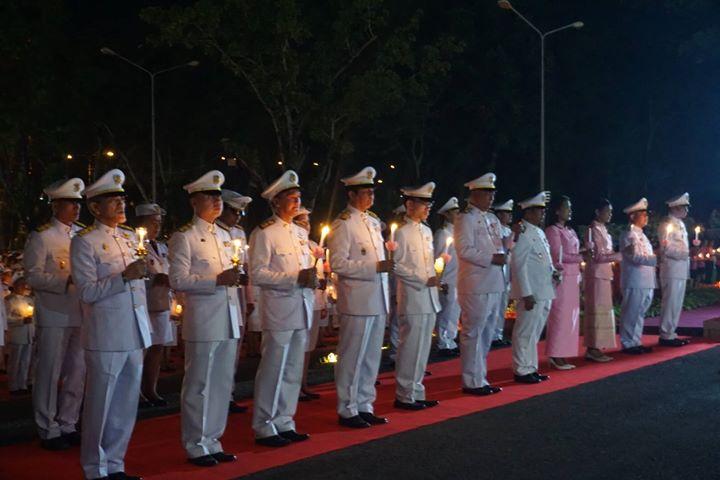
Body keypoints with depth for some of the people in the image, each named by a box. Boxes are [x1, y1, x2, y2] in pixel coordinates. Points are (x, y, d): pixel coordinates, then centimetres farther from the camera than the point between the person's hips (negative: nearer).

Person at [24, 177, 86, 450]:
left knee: (77, 373, 11)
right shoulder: (41, 237, -5)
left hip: (82, 315, 5)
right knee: (50, 374, 1)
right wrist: (67, 281, -22)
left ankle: (67, 425, 24)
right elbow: (33, 276, -11)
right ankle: (48, 431, 12)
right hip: (54, 317, -5)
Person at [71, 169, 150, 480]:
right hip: (106, 338, -6)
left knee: (127, 406, 11)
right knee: (101, 407, 2)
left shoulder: (130, 237, 14)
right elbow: (87, 292, -13)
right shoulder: (84, 242, -6)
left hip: (135, 335, 6)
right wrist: (124, 276, -23)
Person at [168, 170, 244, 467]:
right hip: (202, 323, -7)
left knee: (222, 384, 11)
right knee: (199, 386, 1)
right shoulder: (184, 237, -6)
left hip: (228, 322, 7)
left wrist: (239, 319, 16)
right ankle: (196, 446, 12)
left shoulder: (224, 236, 16)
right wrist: (218, 280, -21)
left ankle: (213, 442, 22)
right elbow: (178, 281, -13)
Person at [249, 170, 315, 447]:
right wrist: (296, 278, -20)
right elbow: (257, 274, -14)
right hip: (279, 312, -7)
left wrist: (312, 278, 0)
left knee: (293, 371, 12)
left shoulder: (301, 233, 16)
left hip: (302, 311, 8)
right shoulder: (264, 233, -7)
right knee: (273, 371, -3)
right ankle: (264, 428, 7)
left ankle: (284, 423, 22)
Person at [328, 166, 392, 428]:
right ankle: (347, 410, 11)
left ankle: (365, 406, 23)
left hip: (378, 301, 8)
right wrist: (375, 267, -20)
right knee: (352, 358, 1)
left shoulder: (373, 221, 14)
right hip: (357, 301, -8)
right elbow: (338, 263, -16)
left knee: (371, 357, 13)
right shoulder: (343, 224, -10)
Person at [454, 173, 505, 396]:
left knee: (486, 334, 12)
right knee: (473, 333, -3)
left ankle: (481, 378, 20)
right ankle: (472, 382, 4)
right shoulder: (465, 219, -8)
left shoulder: (492, 219, 17)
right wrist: (492, 259, -17)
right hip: (476, 285, -8)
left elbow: (500, 246, 23)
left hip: (494, 284, 9)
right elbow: (464, 250, -17)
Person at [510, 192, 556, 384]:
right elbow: (519, 265, -17)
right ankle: (521, 371, 6)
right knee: (525, 332, -2)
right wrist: (527, 294, -20)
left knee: (535, 333, 16)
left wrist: (552, 273, 5)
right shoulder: (523, 233, -13)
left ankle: (531, 368, 24)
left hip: (544, 293, 9)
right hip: (531, 294, -9)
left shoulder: (539, 233, 16)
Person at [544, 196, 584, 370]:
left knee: (570, 317, 7)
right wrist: (580, 256, -11)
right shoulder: (553, 231, -8)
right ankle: (555, 356, -5)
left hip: (573, 278, 9)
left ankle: (562, 355, 10)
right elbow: (558, 256, -14)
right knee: (560, 316, -9)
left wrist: (582, 250, 3)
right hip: (561, 277, -9)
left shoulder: (571, 231, 18)